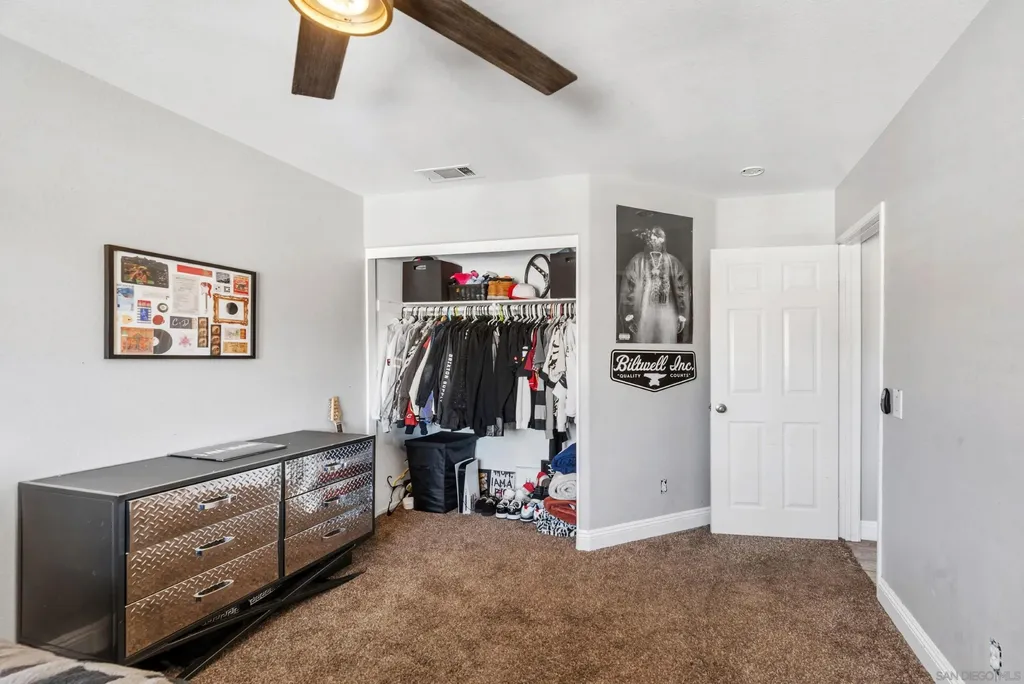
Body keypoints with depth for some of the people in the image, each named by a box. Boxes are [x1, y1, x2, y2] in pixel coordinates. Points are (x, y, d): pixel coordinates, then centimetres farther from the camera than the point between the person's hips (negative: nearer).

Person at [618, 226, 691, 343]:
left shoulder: (673, 262, 8)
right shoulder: (637, 261, 4)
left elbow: (682, 289, 7)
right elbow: (627, 290, 1)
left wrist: (682, 315, 1)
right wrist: (629, 316, -6)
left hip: (667, 314, 1)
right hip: (642, 313, -1)